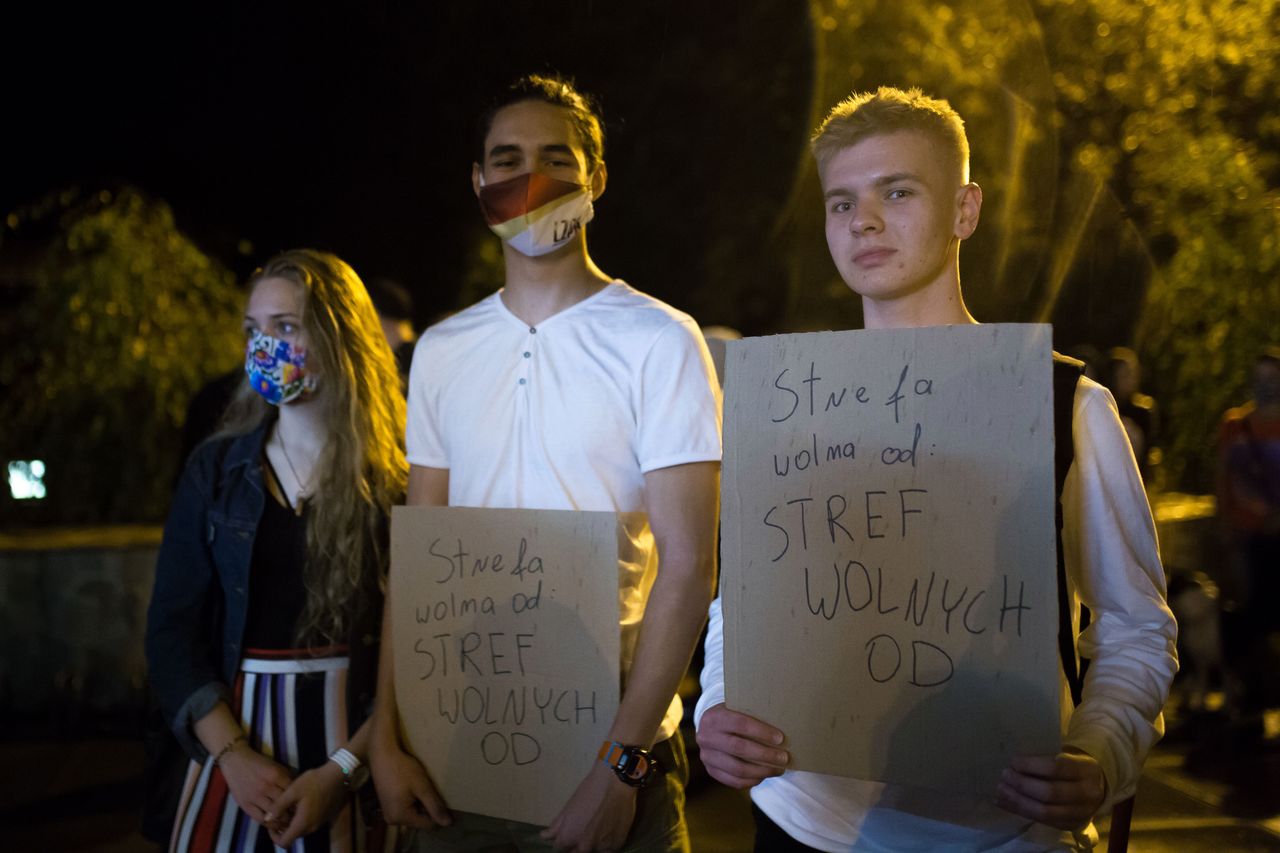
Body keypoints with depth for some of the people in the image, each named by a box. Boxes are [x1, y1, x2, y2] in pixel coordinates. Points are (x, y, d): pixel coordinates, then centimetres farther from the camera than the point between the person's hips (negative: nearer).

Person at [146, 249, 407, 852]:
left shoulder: (396, 482, -5)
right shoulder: (216, 468, 4)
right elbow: (172, 629, 1)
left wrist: (343, 771, -17)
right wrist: (233, 755, -11)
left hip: (357, 744, -2)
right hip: (233, 731, 2)